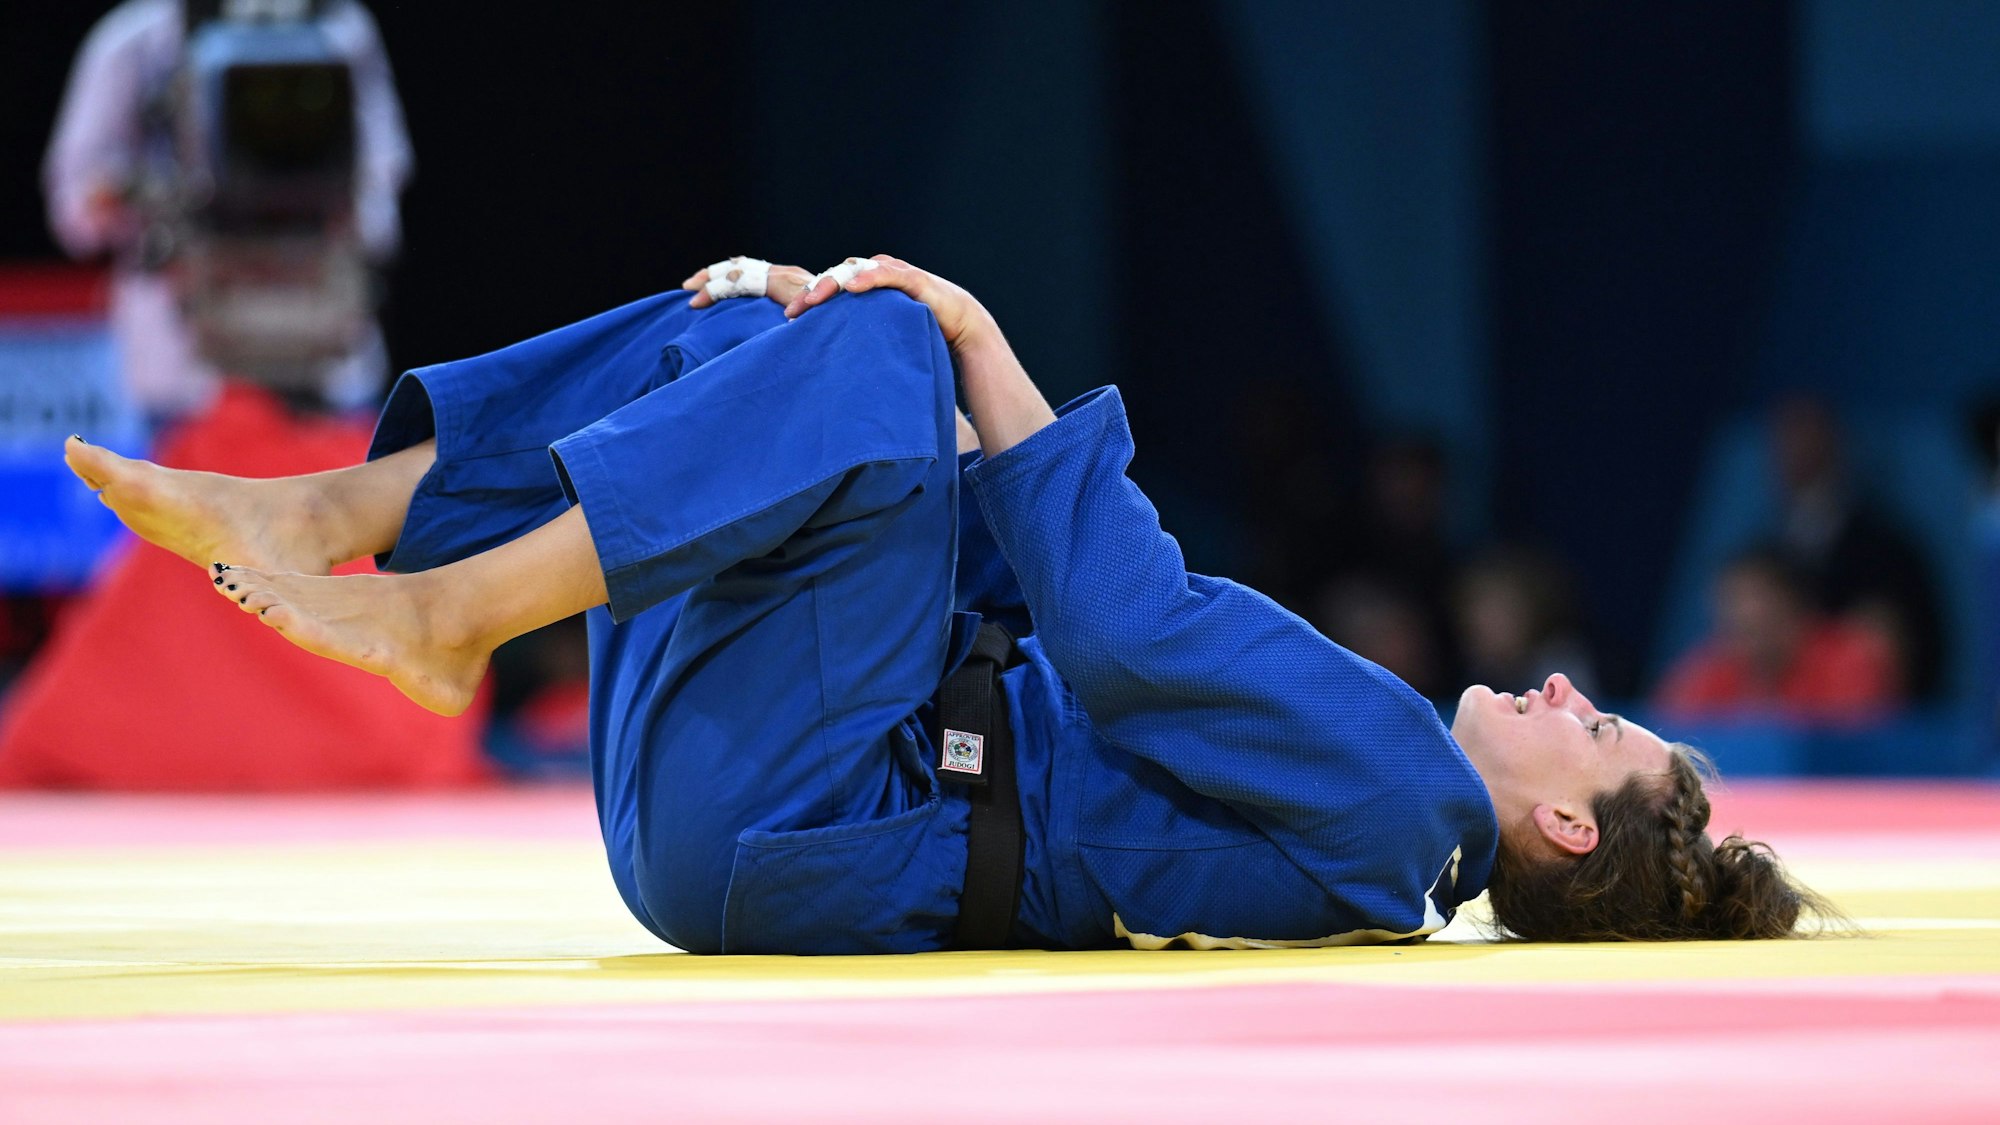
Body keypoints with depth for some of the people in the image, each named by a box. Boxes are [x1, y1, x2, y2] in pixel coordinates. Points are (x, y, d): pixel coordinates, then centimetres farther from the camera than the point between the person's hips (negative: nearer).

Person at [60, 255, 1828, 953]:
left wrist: (968, 342, -10)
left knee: (868, 359, -22)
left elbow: (1127, 631, -18)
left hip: (760, 834, -9)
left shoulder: (1402, 792, -8)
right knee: (762, 336, 17)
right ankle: (318, 519, 3)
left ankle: (440, 617, -21)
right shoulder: (1369, 786, 20)